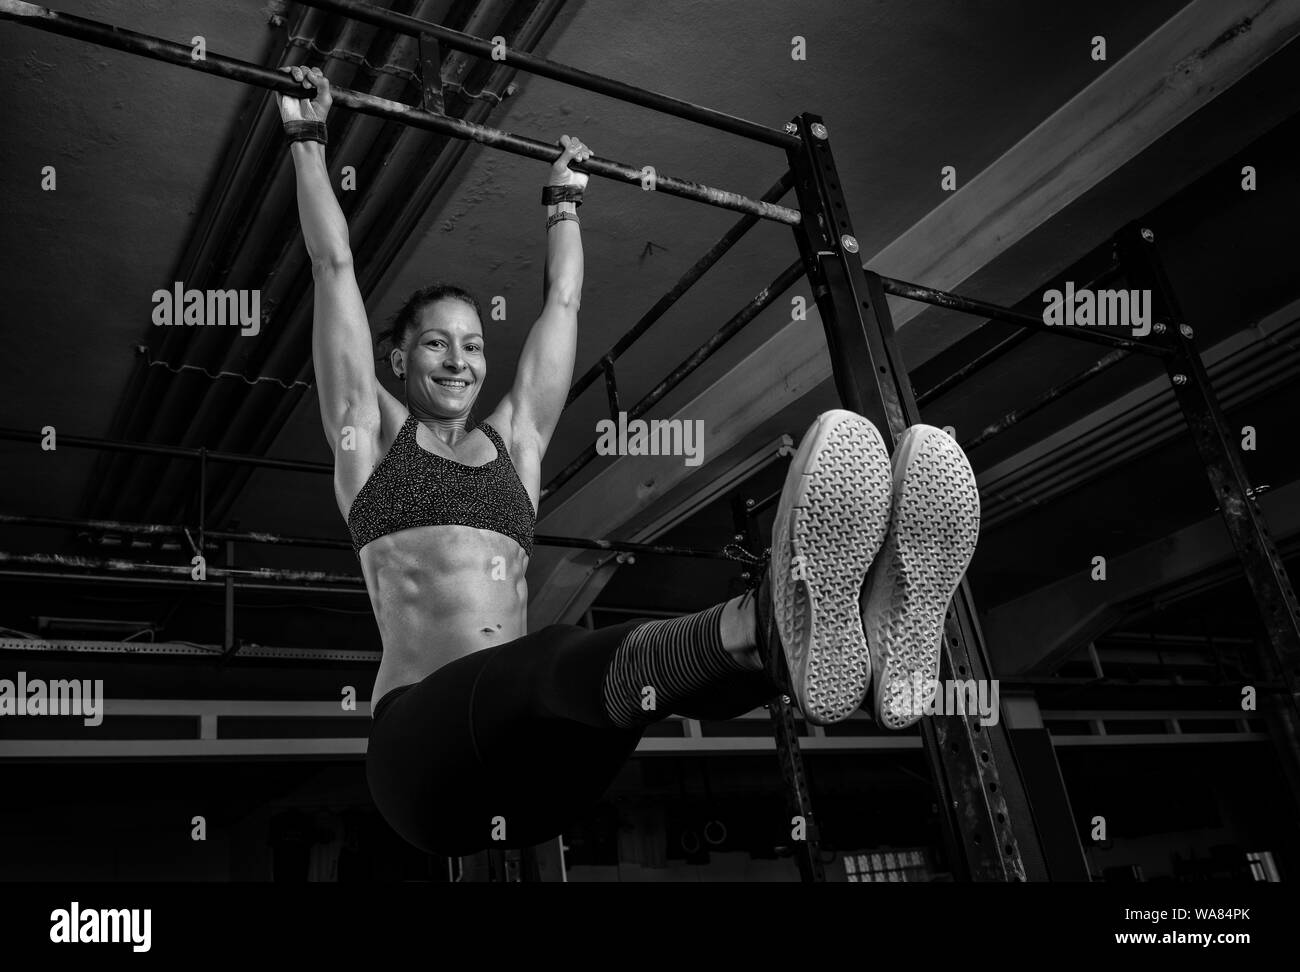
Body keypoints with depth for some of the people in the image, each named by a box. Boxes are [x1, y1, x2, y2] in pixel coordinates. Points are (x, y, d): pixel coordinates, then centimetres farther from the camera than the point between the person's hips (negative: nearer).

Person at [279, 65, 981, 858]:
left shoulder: (514, 441, 24)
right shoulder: (372, 434, 15)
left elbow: (562, 300, 33)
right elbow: (335, 265, 17)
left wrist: (565, 200, 44)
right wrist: (310, 139, 26)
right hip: (427, 740, -4)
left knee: (655, 657, -30)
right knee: (573, 657, -37)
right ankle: (780, 618, -67)